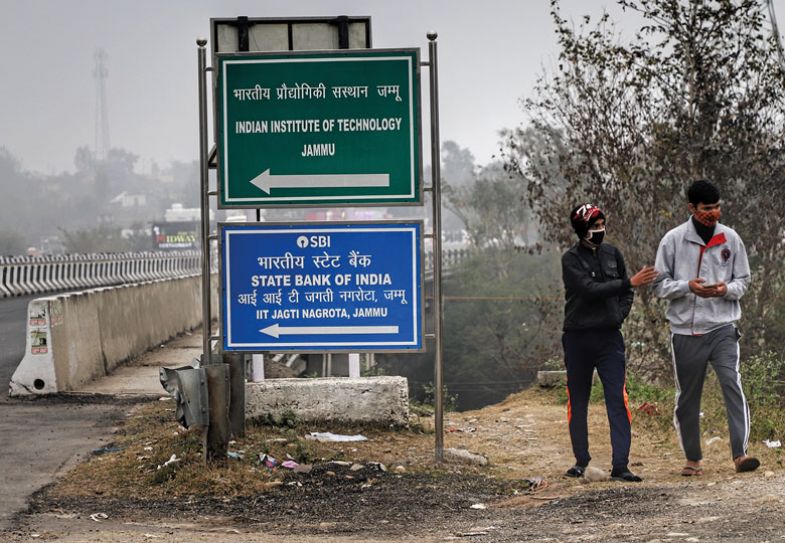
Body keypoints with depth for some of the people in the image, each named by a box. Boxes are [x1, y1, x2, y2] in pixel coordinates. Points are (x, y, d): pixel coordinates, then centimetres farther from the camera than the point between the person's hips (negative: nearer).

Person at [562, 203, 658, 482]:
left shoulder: (612, 253, 7)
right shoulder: (571, 259, -7)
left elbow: (625, 293, 17)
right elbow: (591, 290, -21)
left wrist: (619, 315, -1)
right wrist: (631, 282, -24)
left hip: (609, 337, 2)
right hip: (578, 338, -2)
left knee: (617, 401, -8)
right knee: (578, 402, 8)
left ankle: (620, 466, -10)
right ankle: (581, 461, 23)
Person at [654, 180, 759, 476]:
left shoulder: (730, 238, 4)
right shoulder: (673, 240, -1)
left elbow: (743, 281, 10)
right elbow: (660, 285, 1)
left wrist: (727, 289, -13)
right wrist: (687, 286, -17)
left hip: (722, 328, 0)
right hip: (685, 331, 0)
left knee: (732, 385, -17)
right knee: (687, 398, 8)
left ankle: (740, 453, -21)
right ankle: (693, 459, 21)